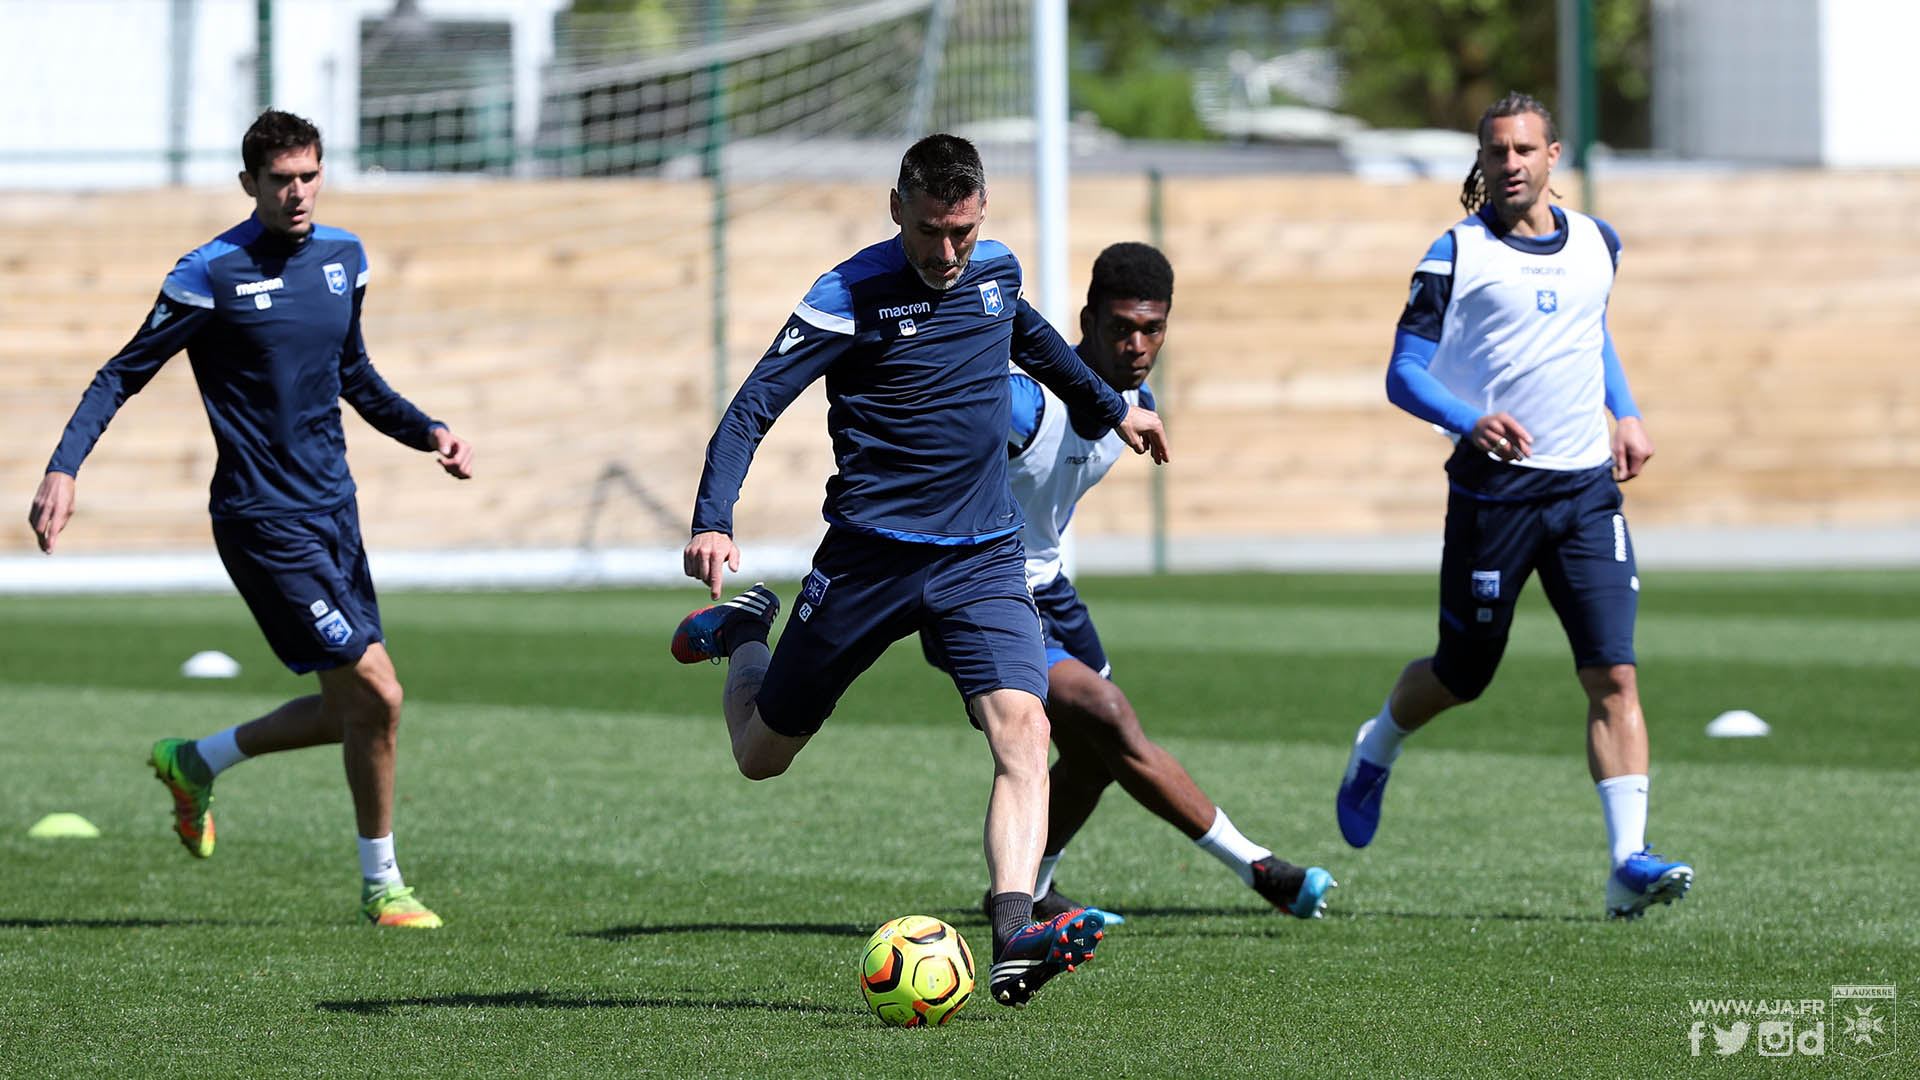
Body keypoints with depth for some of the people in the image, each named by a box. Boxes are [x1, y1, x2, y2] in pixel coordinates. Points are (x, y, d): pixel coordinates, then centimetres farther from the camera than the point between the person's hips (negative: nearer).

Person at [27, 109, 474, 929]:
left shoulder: (344, 257, 8)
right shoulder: (211, 275, -12)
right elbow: (123, 376, -7)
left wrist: (429, 433, 11)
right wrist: (63, 468, -19)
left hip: (333, 508, 7)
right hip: (263, 517, -7)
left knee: (351, 709, 9)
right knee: (376, 693, -11)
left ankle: (194, 762, 32)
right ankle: (380, 885, 6)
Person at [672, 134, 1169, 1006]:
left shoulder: (996, 271, 5)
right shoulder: (851, 297, -12)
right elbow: (753, 408, -15)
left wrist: (1112, 408, 43)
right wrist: (712, 523, -28)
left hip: (983, 558, 3)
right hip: (868, 556, -3)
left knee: (1022, 729, -22)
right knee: (760, 755, 9)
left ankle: (1013, 943, -33)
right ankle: (742, 634, 42)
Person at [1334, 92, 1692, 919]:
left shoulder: (1597, 245, 11)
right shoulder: (1457, 254, -4)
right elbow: (1403, 374, -6)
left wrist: (1627, 415, 16)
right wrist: (1471, 421, -25)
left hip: (1588, 486, 3)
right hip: (1494, 487, -3)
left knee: (1612, 674, -10)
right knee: (1462, 676, 9)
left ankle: (1629, 862, -14)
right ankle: (1376, 751, 42)